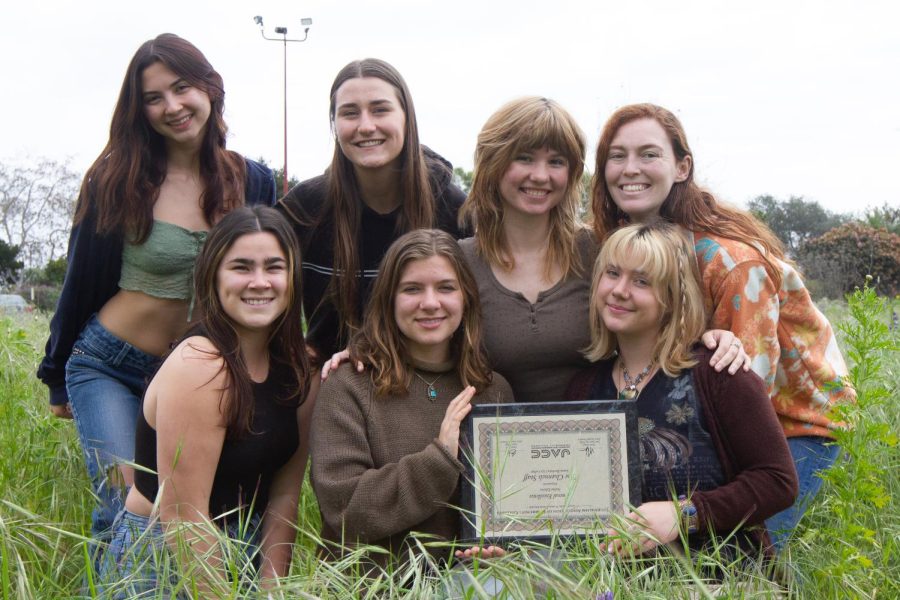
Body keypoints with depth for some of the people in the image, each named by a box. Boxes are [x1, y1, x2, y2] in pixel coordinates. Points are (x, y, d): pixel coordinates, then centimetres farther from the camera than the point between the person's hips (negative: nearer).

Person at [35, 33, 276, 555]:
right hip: (108, 366, -2)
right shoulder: (117, 180, -8)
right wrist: (58, 379, 9)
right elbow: (82, 281, 1)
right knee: (128, 511, -15)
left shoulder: (254, 182, -2)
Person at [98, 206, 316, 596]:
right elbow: (182, 516, -20)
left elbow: (284, 495, 2)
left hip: (249, 547, 5)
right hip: (159, 561, -5)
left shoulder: (300, 369, 0)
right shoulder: (199, 366, -20)